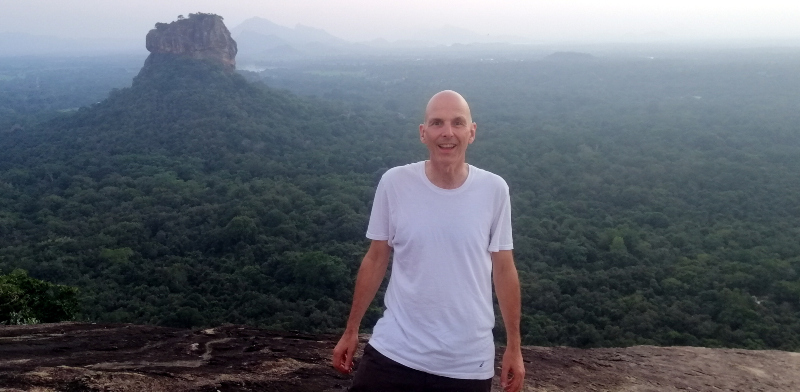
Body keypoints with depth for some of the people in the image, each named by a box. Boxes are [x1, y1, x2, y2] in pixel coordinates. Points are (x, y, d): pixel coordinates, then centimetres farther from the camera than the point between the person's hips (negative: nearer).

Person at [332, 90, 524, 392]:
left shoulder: (494, 190, -7)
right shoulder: (394, 183, -9)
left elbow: (504, 269, 2)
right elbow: (375, 260, 2)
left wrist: (514, 347, 6)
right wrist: (351, 331, 6)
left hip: (469, 364, 1)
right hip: (394, 354, 0)